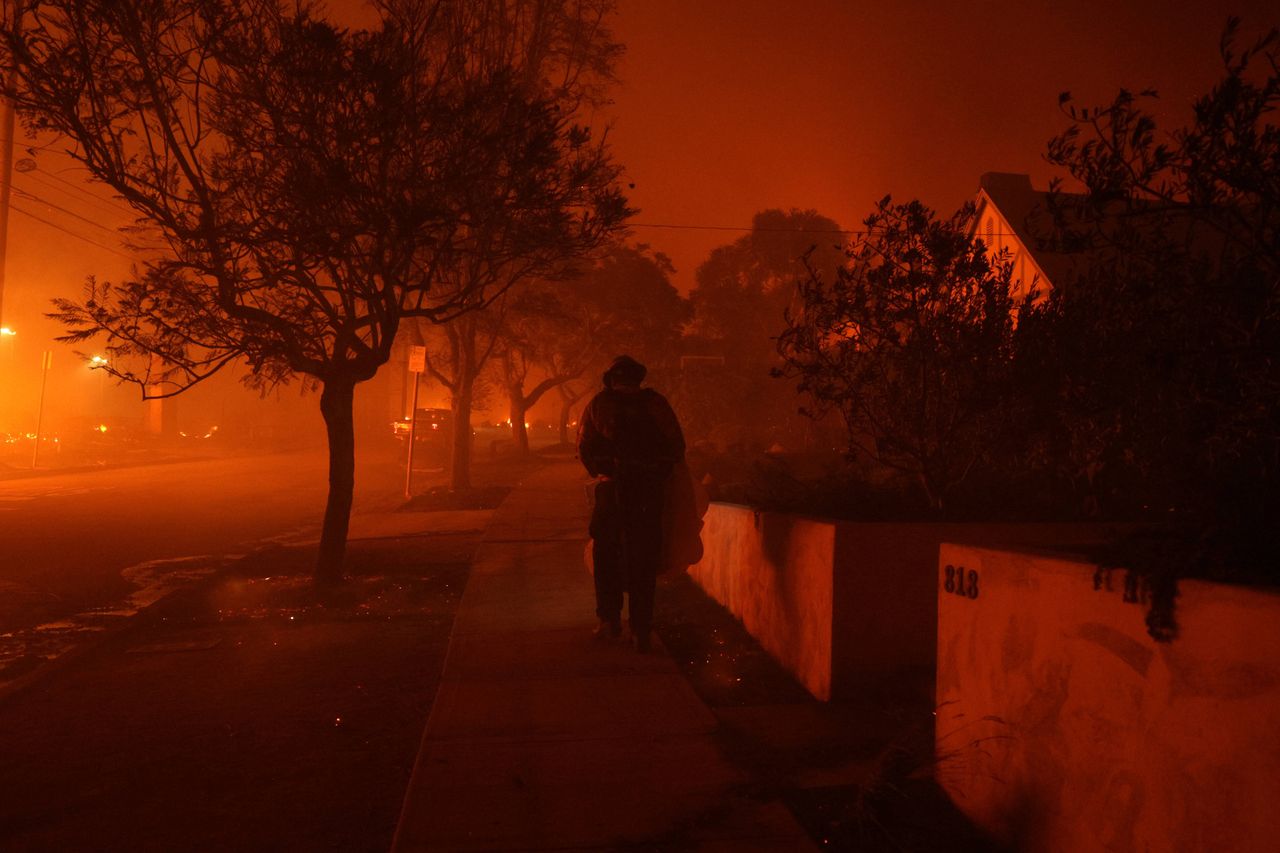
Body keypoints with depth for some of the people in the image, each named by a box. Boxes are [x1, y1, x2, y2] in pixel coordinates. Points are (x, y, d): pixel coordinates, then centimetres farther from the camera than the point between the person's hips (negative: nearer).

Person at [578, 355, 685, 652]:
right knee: (644, 559, 7)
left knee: (606, 555, 15)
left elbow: (584, 448, 5)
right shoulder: (656, 403, 5)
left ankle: (610, 620, 15)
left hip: (612, 486, 0)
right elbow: (677, 447, 5)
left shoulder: (598, 404, 5)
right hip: (650, 490, 1)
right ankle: (641, 629, 6)